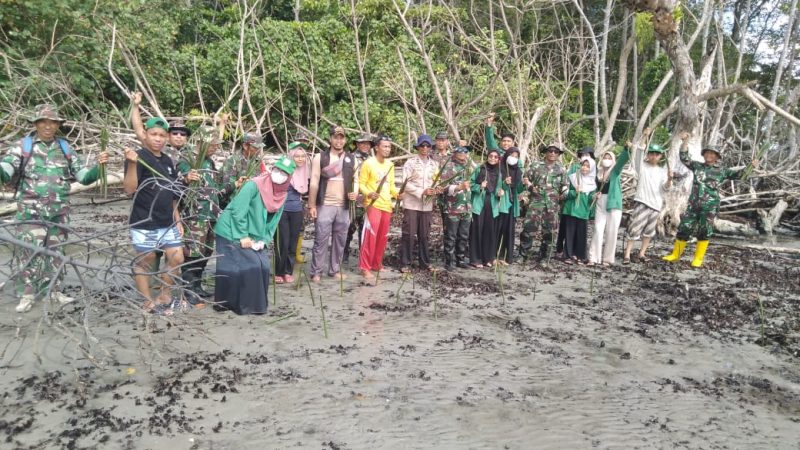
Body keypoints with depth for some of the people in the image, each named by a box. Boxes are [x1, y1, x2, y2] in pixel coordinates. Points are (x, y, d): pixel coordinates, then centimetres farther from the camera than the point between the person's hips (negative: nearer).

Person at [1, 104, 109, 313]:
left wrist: (98, 166, -7)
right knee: (29, 251, -7)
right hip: (31, 211, -3)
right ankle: (27, 294, 3)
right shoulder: (23, 146, 0)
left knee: (55, 251, 11)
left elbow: (83, 176, 10)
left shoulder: (64, 148, 10)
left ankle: (53, 289, 23)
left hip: (59, 212, 4)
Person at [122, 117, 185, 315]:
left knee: (177, 258, 6)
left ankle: (164, 297, 22)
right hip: (144, 223, -6)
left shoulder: (167, 161, 12)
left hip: (167, 223, 7)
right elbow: (129, 189, -18)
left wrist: (177, 219, 16)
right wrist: (132, 164, -29)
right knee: (145, 261, 6)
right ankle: (148, 302, 18)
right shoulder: (139, 157, -9)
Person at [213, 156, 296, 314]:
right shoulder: (254, 185, -21)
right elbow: (238, 211, -21)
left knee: (261, 266, 1)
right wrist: (243, 236, -19)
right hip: (232, 232, -6)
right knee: (233, 269, -7)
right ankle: (223, 303, 12)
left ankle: (254, 303, 17)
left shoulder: (282, 194, 0)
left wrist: (263, 240, -5)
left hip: (253, 237, 7)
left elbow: (273, 221, 5)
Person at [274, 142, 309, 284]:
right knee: (282, 243, -5)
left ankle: (289, 272, 18)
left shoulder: (303, 172, 8)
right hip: (282, 210, -5)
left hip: (297, 211, 5)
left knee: (293, 243, 8)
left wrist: (304, 207, 17)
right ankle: (279, 273, 7)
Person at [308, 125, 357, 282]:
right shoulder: (320, 157, 0)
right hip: (325, 205, -3)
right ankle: (315, 272, 5)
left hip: (344, 207, 4)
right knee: (321, 239, -3)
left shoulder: (351, 159, 10)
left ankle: (335, 269, 20)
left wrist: (355, 192, -4)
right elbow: (314, 182, -3)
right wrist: (312, 205, -8)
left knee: (340, 240, 8)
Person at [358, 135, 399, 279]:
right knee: (371, 235, -14)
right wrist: (368, 193, -26)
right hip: (372, 204, -7)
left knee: (382, 237, 11)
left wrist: (397, 193, 1)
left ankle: (376, 264, 25)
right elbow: (361, 183, -8)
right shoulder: (368, 163, -8)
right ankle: (365, 267, -8)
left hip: (386, 205, 7)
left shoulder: (390, 165, 13)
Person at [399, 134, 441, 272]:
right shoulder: (411, 162, -2)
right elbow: (405, 183, -9)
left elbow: (437, 182, 15)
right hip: (411, 204, -4)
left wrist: (435, 190, -8)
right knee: (408, 234, -2)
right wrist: (422, 192, -17)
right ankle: (405, 263, 5)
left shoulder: (434, 164, 11)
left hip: (427, 205, 4)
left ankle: (425, 262, 19)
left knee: (424, 235, 10)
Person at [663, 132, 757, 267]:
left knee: (704, 232, 2)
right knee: (684, 229, 2)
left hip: (709, 206, -1)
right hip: (693, 204, 1)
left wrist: (750, 166, -10)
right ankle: (675, 254, 14)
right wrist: (685, 141, -5)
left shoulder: (721, 171, 8)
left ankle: (698, 258, 11)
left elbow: (737, 174, 6)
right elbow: (684, 157, 5)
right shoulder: (697, 166, 11)